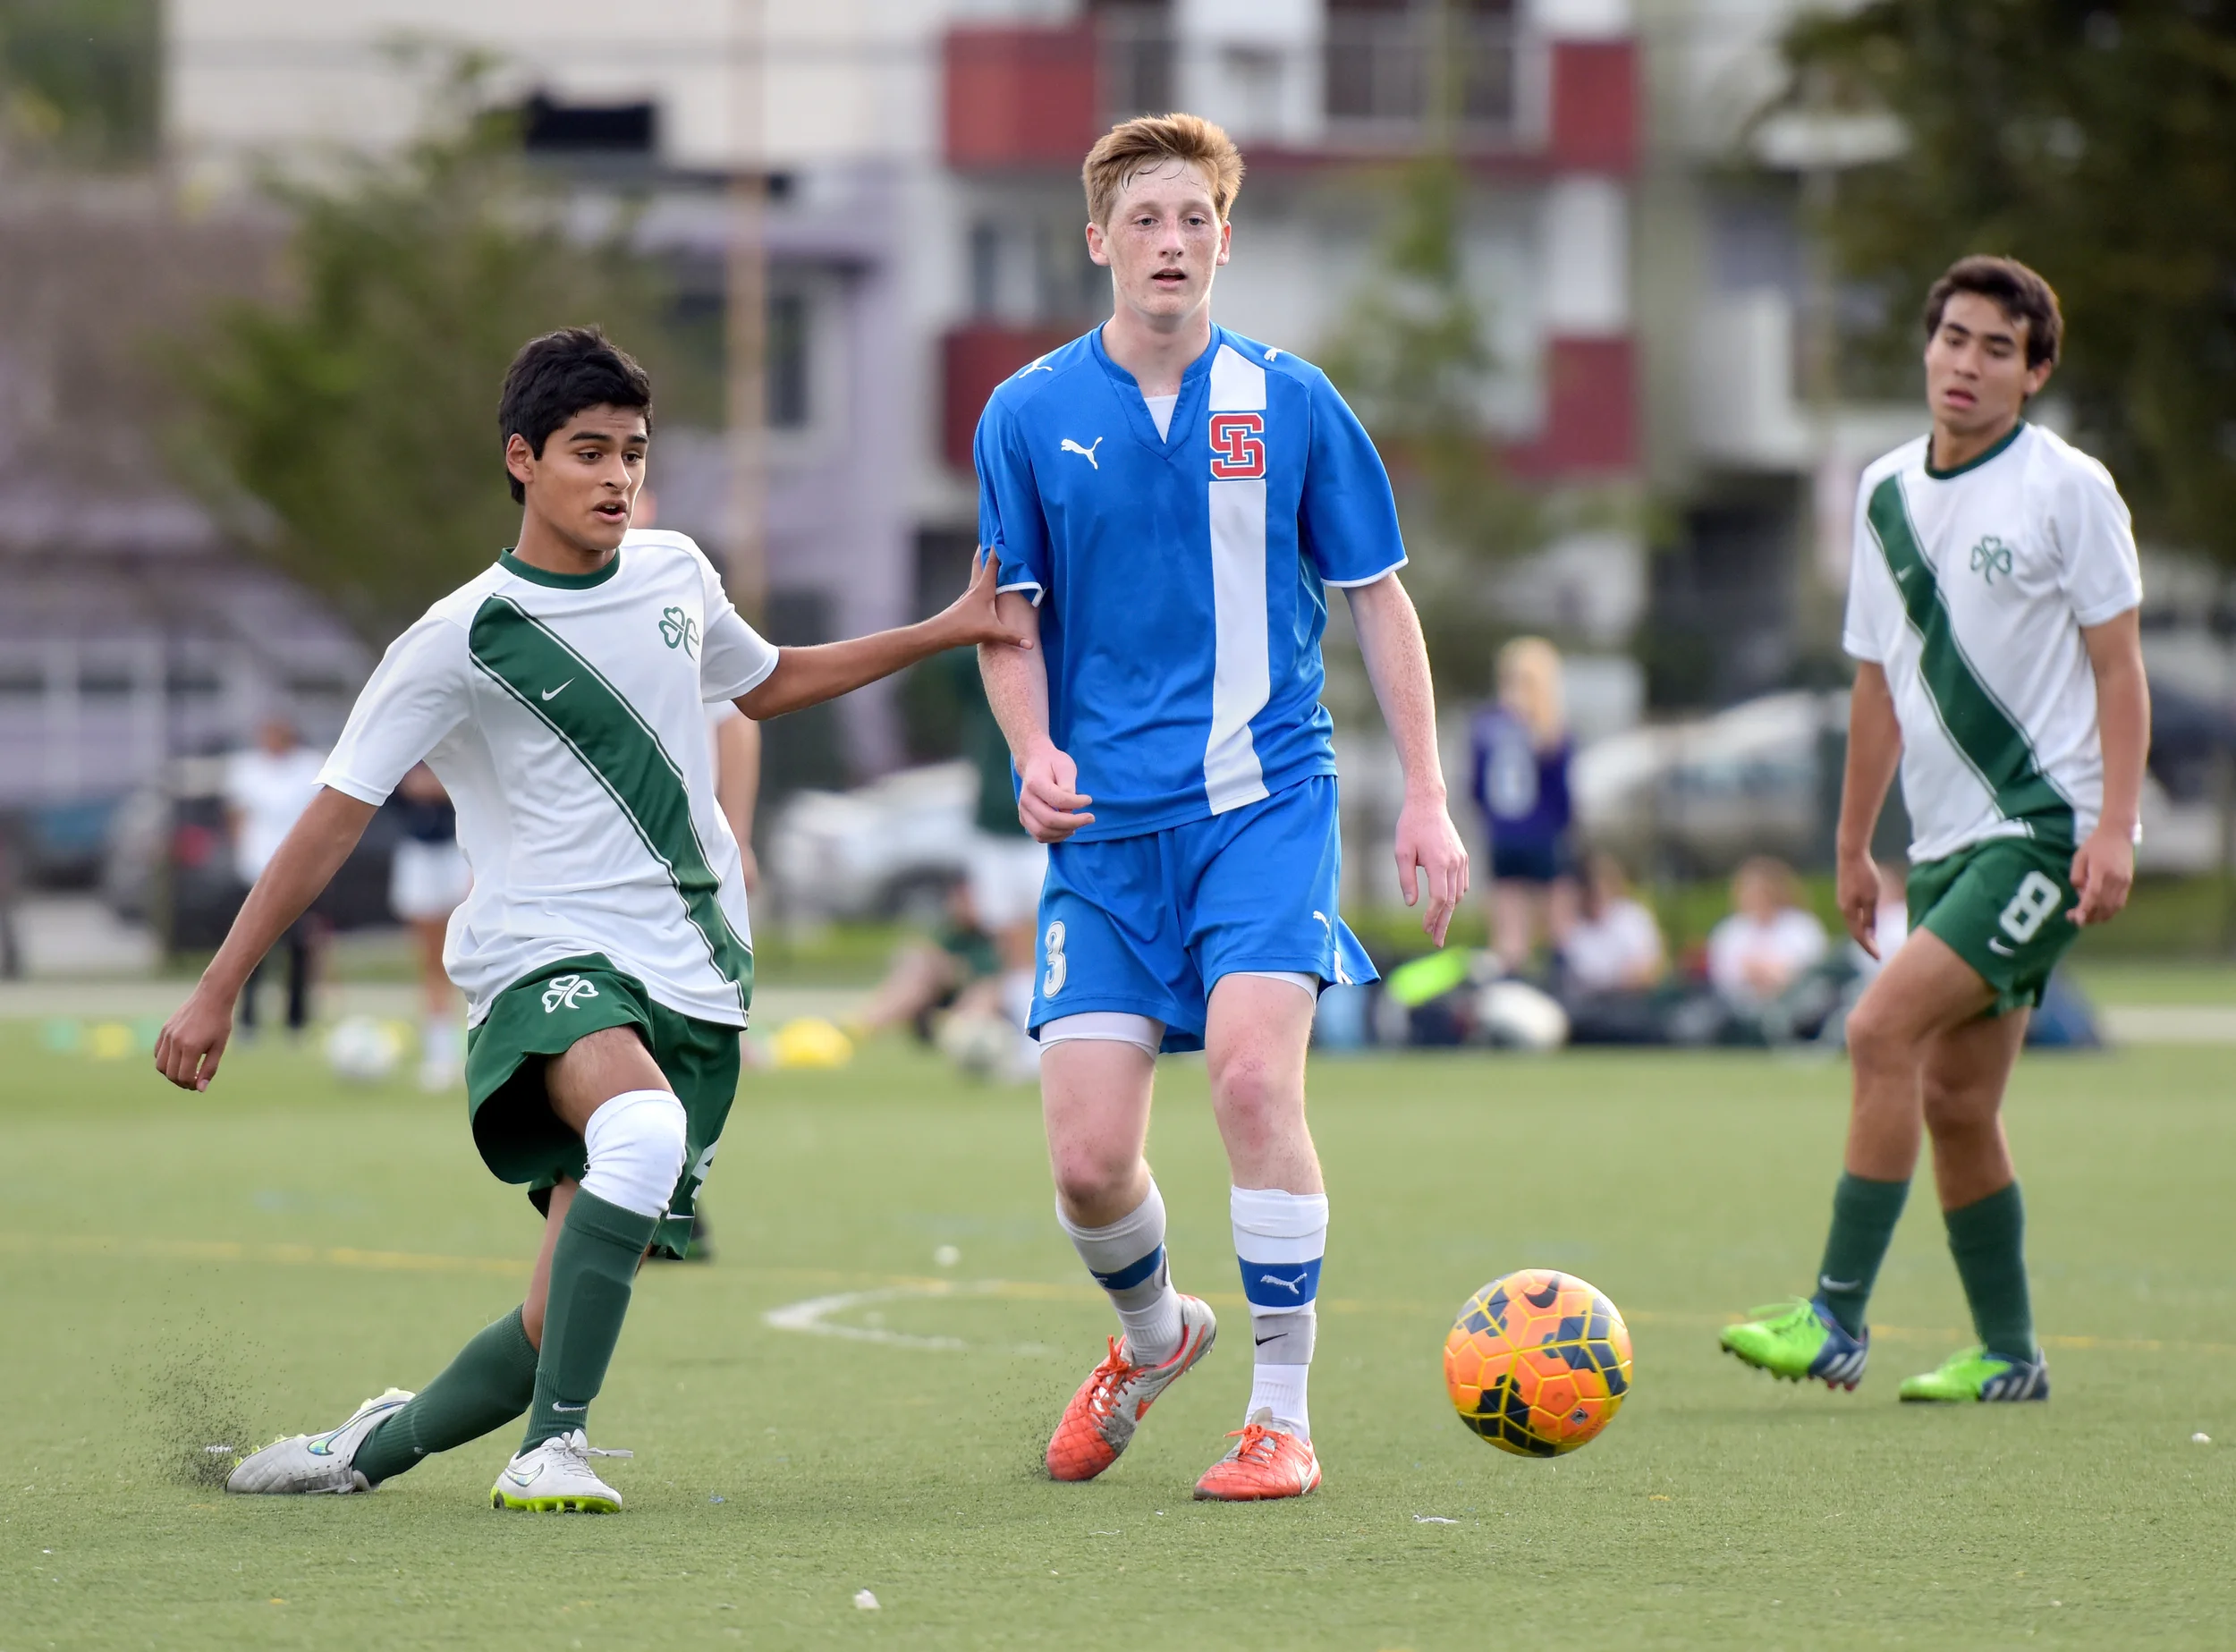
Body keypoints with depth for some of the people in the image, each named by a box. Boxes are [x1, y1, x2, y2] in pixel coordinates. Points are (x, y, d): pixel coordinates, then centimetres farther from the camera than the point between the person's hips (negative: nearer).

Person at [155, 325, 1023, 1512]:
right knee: (645, 1129, -39)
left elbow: (765, 682, 32)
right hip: (549, 960, -5)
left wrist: (949, 630, 26)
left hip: (693, 980, 5)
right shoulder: (463, 640, -6)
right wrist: (216, 991, -5)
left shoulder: (675, 576, 10)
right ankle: (550, 1447, -32)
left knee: (568, 1317, -3)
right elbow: (335, 816, -3)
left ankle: (390, 1437, 23)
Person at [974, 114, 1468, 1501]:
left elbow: (1378, 599, 8)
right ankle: (1153, 1337, 31)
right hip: (1105, 826, 2)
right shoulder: (1030, 415, 3)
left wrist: (1428, 799, 3)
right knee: (1088, 1162, -4)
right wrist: (1036, 750, -8)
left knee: (1253, 1075, -23)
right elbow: (1011, 613, 11)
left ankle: (1283, 1416, -10)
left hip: (1265, 801, -2)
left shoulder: (1291, 402, 1)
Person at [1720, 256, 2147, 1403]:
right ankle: (2007, 1355, 15)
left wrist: (2113, 831, -16)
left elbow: (2119, 672, -6)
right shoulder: (1886, 495, 12)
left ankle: (1835, 1320, -18)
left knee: (1884, 1029, -19)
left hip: (2045, 829, -7)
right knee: (1953, 1101, 5)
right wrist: (1853, 849, 19)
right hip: (1948, 843, 7)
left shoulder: (2069, 489, -6)